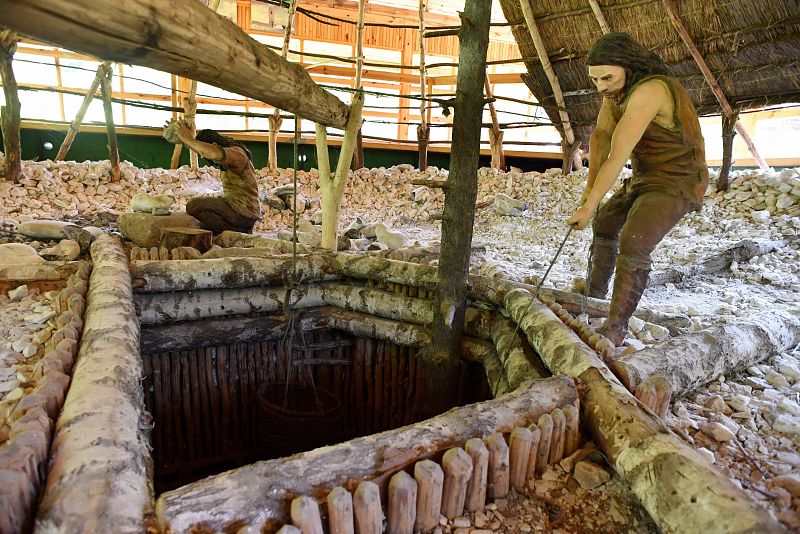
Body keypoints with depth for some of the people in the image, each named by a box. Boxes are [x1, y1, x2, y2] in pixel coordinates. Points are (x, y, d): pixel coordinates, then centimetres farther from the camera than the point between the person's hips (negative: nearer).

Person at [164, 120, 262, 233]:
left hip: (243, 213, -10)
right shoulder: (228, 154, 14)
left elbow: (216, 154, -37)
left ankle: (233, 232, -10)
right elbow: (199, 148, 30)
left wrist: (188, 139, -27)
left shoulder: (236, 152, -14)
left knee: (193, 205, -16)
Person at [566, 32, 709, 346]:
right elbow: (601, 135, -5)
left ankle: (616, 327, -19)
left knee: (633, 246, -27)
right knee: (605, 222, 21)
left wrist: (590, 205, -30)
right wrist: (591, 185, -18)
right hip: (645, 178, 10)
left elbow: (618, 156, -32)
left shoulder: (649, 90, -29)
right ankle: (595, 291, 38)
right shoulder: (616, 87, -1)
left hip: (677, 183, -10)